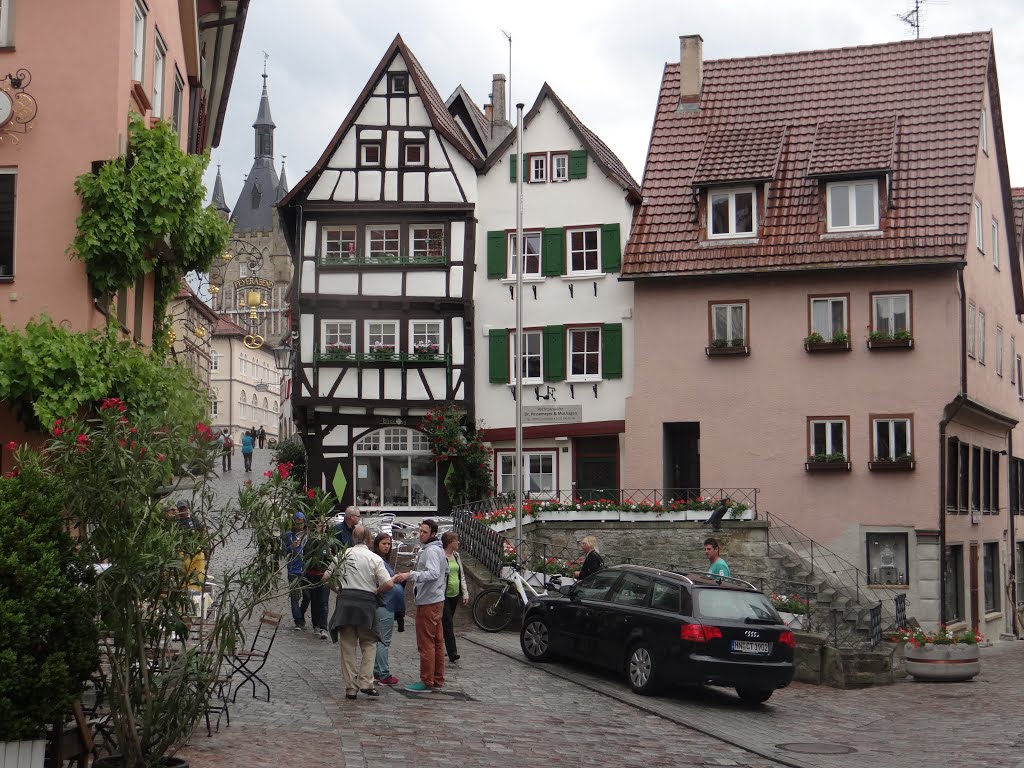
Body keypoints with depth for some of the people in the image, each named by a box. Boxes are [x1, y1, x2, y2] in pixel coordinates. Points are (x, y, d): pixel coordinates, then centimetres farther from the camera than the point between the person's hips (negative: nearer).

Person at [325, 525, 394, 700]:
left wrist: (336, 589, 25)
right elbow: (389, 584, -9)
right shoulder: (375, 559, -1)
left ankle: (351, 687, 8)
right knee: (369, 644, 12)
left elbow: (327, 577, 8)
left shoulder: (343, 554, 3)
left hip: (346, 601, 1)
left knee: (348, 646, 8)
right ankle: (365, 682, -2)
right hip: (366, 603, -1)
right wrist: (375, 592, 9)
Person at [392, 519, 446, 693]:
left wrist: (410, 575, -35)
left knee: (425, 643, -7)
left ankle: (427, 682, -5)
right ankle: (438, 681, 17)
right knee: (437, 642, 12)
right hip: (437, 599, 11)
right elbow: (444, 572, 25)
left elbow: (433, 573, -29)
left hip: (428, 602, -11)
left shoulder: (431, 550, -15)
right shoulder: (438, 549, 18)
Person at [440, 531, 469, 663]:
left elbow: (462, 575, 19)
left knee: (447, 622, 13)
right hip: (444, 595, -8)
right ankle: (452, 653, -14)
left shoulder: (456, 556, 13)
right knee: (448, 623, -11)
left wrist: (465, 593, 14)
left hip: (455, 595, 8)